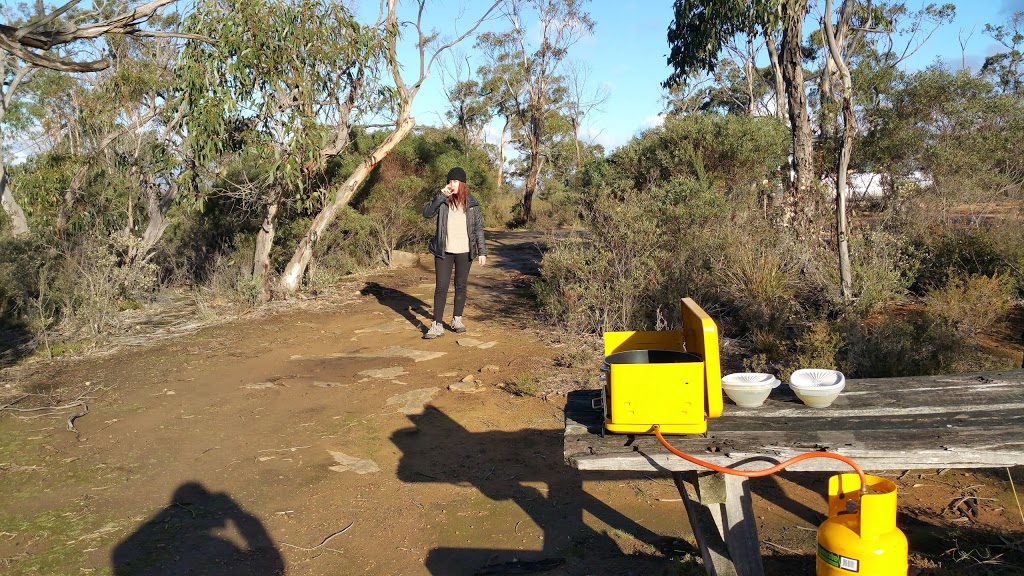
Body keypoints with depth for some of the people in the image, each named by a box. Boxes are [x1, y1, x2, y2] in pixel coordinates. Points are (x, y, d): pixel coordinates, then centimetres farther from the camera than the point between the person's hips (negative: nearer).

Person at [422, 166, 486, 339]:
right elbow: (426, 213, -14)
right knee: (441, 287, -3)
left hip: (464, 251, 1)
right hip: (444, 251, -1)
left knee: (461, 286, 11)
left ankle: (457, 320, 24)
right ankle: (437, 325, -3)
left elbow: (478, 228, 4)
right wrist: (441, 196, -22)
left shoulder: (472, 203, 1)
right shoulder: (442, 200, 0)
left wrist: (482, 252, 0)